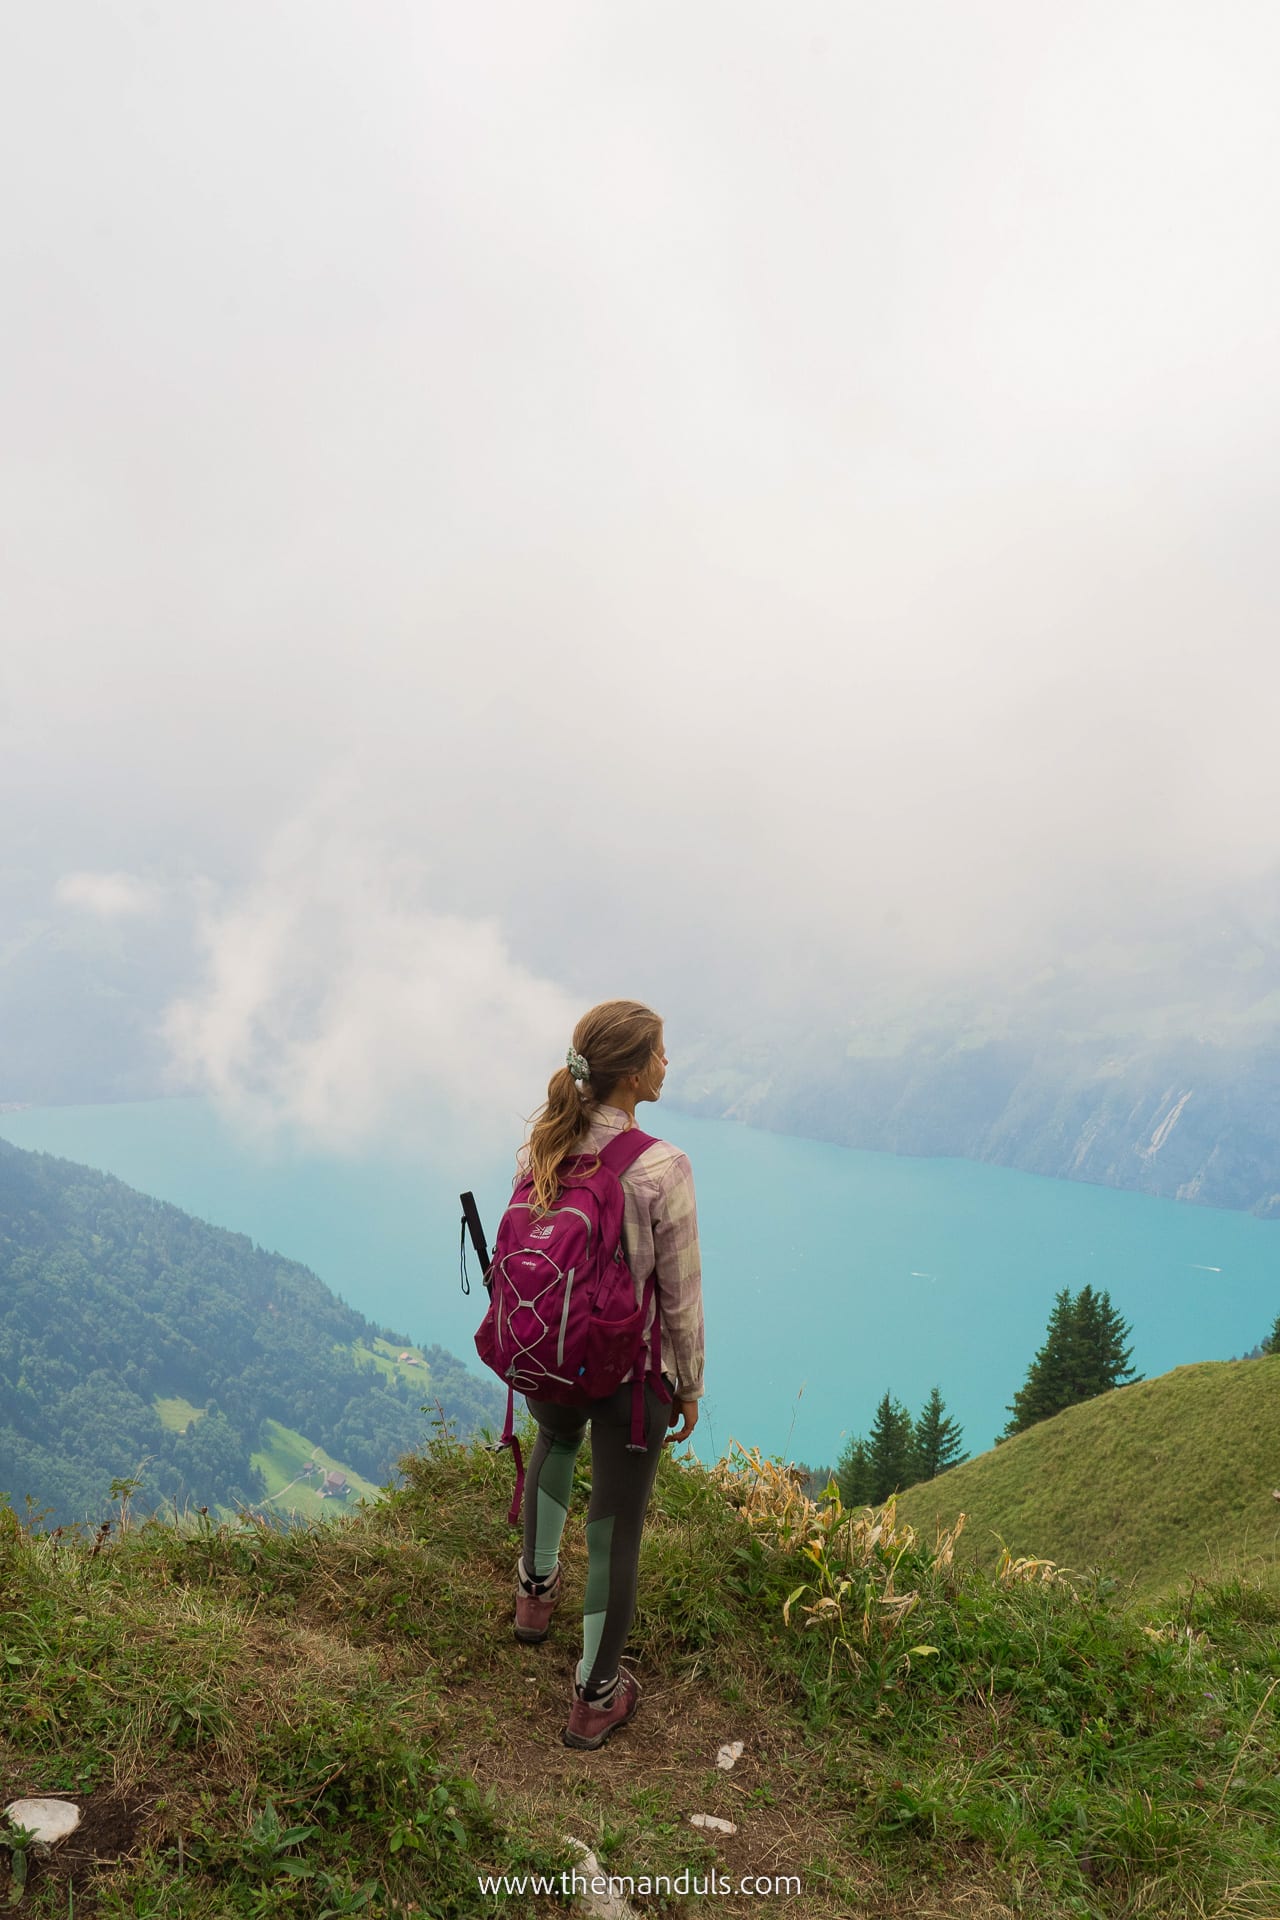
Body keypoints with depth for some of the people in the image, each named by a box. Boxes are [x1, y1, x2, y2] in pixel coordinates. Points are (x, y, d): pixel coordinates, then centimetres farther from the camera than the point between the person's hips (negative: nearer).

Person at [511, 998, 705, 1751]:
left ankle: (538, 1588, 54)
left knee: (557, 1441, 38)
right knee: (617, 1525, 14)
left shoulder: (539, 1146, -10)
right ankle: (596, 1698, 31)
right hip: (632, 1368, -5)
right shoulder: (662, 1169, -26)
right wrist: (690, 1388, -1)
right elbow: (681, 1295, -16)